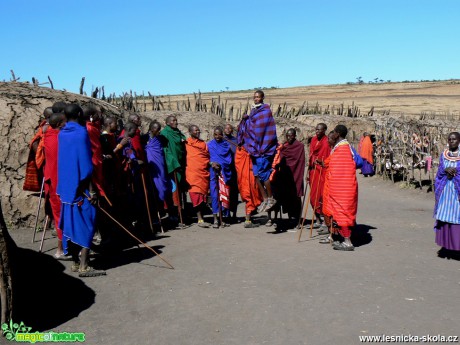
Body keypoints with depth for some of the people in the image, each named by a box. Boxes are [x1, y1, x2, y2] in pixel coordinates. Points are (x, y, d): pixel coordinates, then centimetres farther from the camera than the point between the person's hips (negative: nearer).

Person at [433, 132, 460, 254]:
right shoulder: (444, 155, 10)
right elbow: (439, 171, 7)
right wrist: (446, 170, -12)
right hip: (445, 190, 4)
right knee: (445, 218, 5)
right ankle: (448, 244, 14)